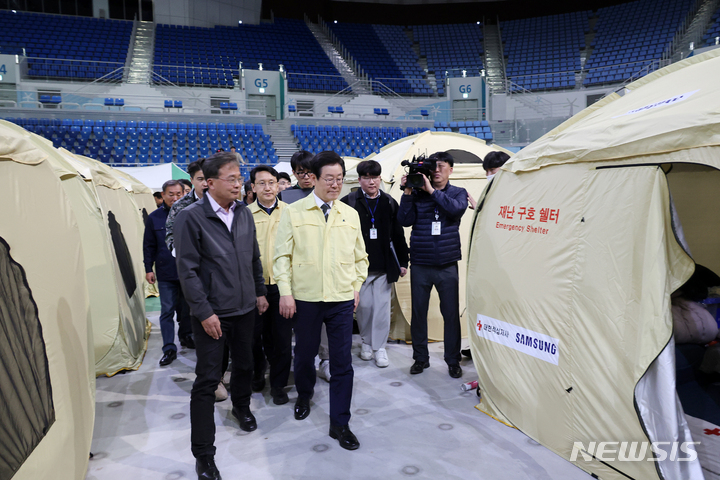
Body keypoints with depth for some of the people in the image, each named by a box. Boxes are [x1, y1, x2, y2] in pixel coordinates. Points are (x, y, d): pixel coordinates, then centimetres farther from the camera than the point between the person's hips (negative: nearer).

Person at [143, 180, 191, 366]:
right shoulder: (154, 218, 1)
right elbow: (149, 246, 7)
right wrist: (148, 268, 3)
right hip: (166, 274, 0)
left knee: (185, 307, 14)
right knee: (167, 311, 1)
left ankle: (185, 336, 35)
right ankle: (169, 348, 7)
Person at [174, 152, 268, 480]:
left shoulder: (244, 213, 5)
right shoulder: (190, 217, -13)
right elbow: (187, 270, -13)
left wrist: (260, 292, 14)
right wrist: (204, 312, -15)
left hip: (245, 307, 6)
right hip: (212, 314, -5)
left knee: (244, 364, 21)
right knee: (207, 380, 0)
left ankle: (241, 407, 51)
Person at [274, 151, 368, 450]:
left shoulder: (351, 214, 7)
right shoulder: (293, 213, -1)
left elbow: (360, 256, 14)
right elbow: (282, 255, -2)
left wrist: (357, 286, 8)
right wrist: (285, 292, -7)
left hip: (342, 299, 1)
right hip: (305, 298, -1)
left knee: (342, 362, 3)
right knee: (305, 353, 16)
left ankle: (339, 423, 16)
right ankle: (304, 395, 46)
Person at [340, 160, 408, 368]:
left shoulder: (390, 203, 7)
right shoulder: (348, 202, -2)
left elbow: (398, 235, 11)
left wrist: (403, 262, 10)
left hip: (385, 265, 2)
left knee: (382, 306, 4)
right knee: (364, 306, 7)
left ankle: (379, 347, 16)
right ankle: (367, 342, 27)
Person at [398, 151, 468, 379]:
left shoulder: (458, 193, 6)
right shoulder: (417, 193, 5)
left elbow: (457, 209, -16)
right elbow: (405, 221, -4)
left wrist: (432, 191, -17)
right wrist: (408, 193, -11)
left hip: (447, 265, 0)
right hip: (420, 265, 1)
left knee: (451, 313, 5)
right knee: (418, 312, 8)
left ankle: (453, 361, 20)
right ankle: (420, 358, 24)